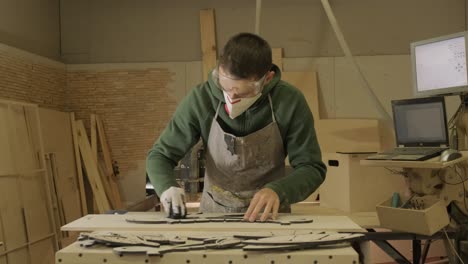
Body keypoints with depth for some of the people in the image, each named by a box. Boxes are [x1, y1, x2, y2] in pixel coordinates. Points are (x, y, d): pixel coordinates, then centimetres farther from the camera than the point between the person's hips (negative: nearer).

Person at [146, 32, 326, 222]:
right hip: (214, 212, 0)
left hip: (268, 214, 0)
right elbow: (160, 155, -4)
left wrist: (278, 190, -26)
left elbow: (312, 168, -8)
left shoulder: (290, 101, -16)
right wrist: (167, 187, -23)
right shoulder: (200, 99, -14)